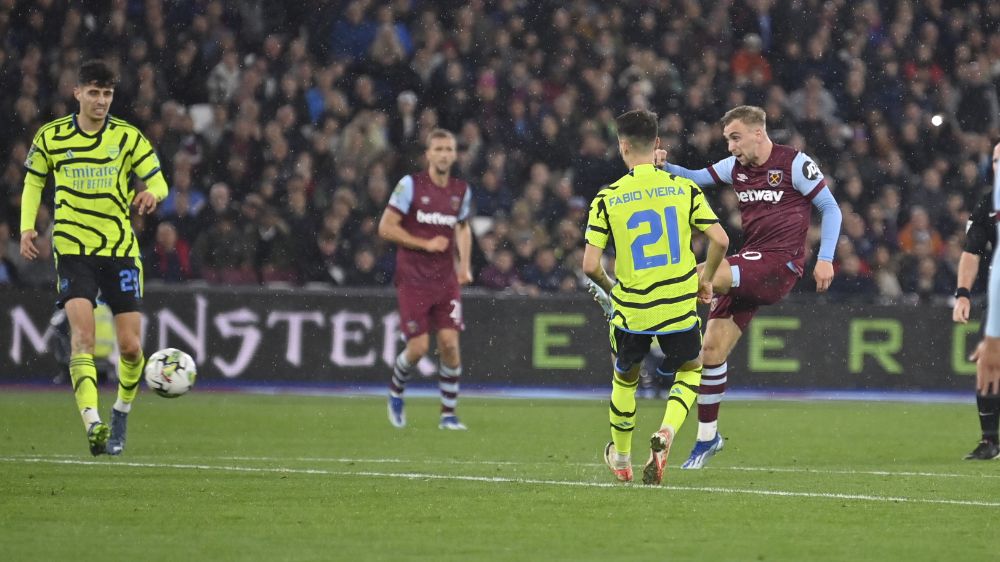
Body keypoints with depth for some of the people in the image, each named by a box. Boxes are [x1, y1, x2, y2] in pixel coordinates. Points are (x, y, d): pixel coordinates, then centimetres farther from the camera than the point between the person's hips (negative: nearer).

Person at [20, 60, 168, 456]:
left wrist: (151, 193, -24)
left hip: (121, 250, 1)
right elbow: (33, 182, 15)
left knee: (130, 347, 0)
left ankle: (122, 412, 28)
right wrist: (27, 227, 0)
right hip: (73, 249, -1)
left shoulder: (127, 136, 2)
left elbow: (158, 181, 1)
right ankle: (92, 422, -33)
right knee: (82, 333, -21)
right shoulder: (51, 137, 2)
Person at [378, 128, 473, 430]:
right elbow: (386, 227, -8)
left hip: (446, 280, 3)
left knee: (450, 344, -8)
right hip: (413, 279, -3)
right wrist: (425, 244, -14)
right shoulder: (410, 185, -7)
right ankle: (396, 391, 24)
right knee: (418, 347, -7)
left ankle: (449, 413, 4)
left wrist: (465, 265, 11)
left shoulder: (461, 191, 7)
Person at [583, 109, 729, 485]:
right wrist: (706, 278, 11)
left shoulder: (607, 199, -5)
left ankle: (621, 460, 37)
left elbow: (590, 265, -9)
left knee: (625, 378, 25)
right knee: (690, 371, 23)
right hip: (680, 308, 0)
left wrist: (608, 288, 12)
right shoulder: (684, 189, -3)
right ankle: (666, 434, -4)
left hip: (630, 310, 0)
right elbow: (720, 240, -7)